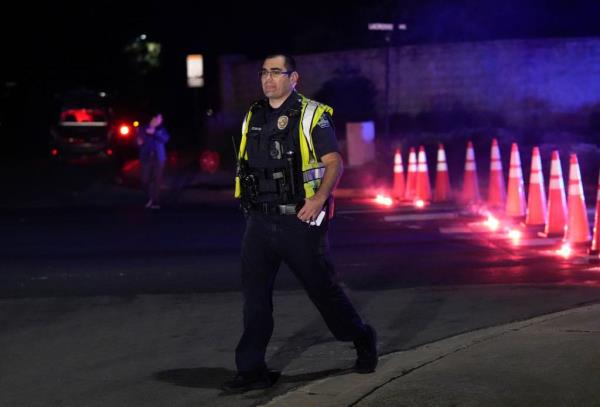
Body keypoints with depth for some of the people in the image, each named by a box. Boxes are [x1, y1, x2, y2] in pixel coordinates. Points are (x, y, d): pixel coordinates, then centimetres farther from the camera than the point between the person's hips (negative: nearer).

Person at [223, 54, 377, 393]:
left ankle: (363, 341, 29)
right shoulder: (253, 118, 11)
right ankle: (252, 370, 4)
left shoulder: (312, 115, -6)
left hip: (300, 221, -5)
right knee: (255, 296, 0)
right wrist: (251, 204, 14)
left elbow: (334, 163, -11)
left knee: (324, 289, 6)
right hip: (260, 222, 5)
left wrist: (319, 199, -26)